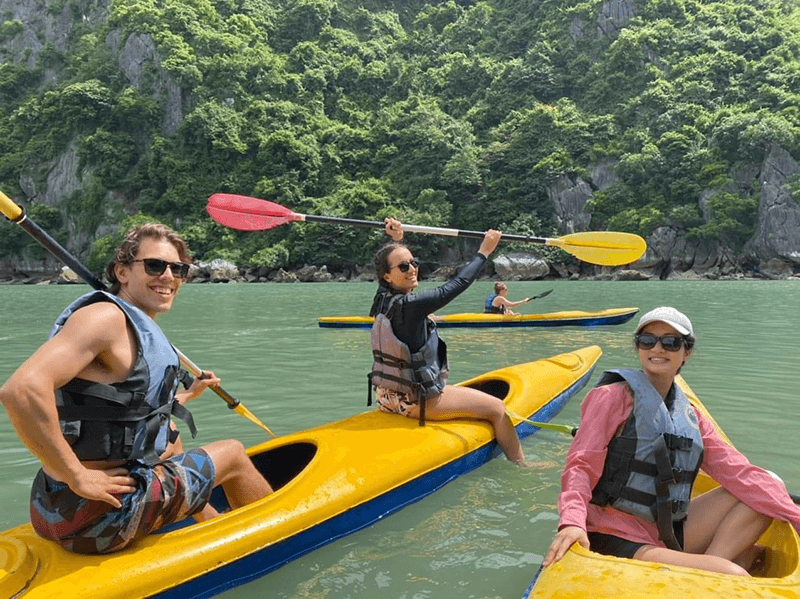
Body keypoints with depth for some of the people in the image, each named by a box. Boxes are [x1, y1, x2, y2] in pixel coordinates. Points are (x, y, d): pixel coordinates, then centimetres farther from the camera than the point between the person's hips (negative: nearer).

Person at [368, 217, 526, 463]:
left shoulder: (383, 299, 0)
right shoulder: (409, 305, -26)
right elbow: (456, 285, -19)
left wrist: (397, 240, 22)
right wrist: (484, 252, -10)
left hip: (392, 397, 10)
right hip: (417, 402, -10)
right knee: (497, 408, 0)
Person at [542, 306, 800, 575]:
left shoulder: (690, 417, 13)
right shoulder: (615, 397, -6)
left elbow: (738, 471, 6)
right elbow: (580, 464, -14)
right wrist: (572, 521, -31)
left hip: (669, 533, 8)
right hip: (617, 538, -8)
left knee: (768, 484, -1)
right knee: (733, 578, -27)